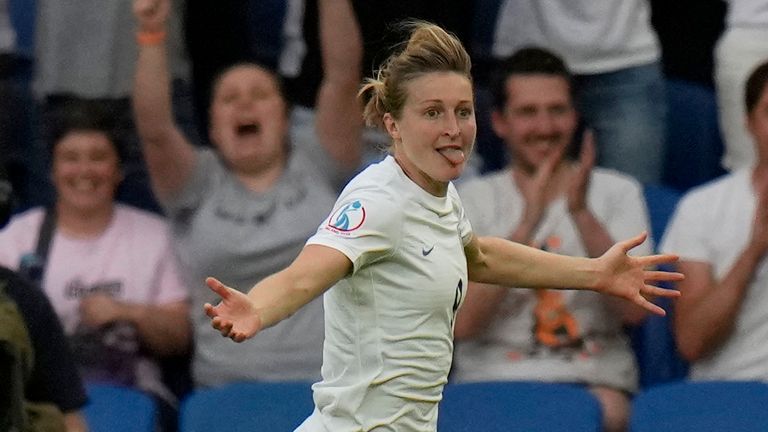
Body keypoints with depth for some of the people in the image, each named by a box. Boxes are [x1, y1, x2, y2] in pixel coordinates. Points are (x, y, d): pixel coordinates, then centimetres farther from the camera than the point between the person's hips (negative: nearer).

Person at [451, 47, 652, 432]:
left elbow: (635, 309, -4)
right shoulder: (472, 198, 10)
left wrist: (581, 213, -14)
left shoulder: (618, 193, 12)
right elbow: (463, 322, -6)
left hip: (594, 381, 0)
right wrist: (527, 223, -14)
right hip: (492, 377, 0)